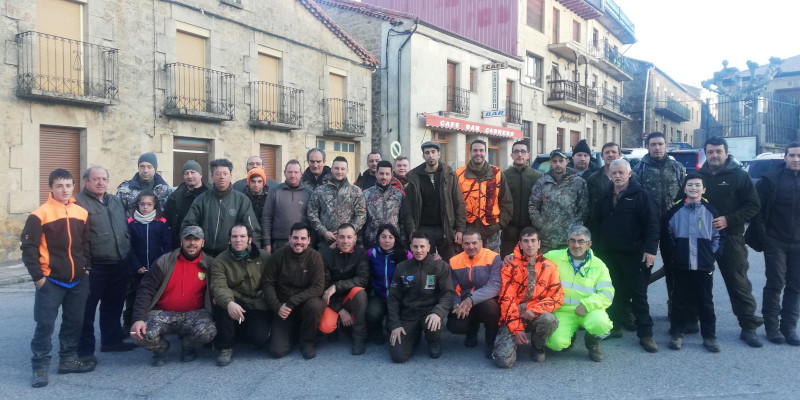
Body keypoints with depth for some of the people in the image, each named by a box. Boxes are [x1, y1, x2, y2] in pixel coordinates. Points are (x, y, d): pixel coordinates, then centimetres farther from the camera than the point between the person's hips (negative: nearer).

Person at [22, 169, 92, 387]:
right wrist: (37, 276, -12)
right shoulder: (40, 214, -9)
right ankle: (40, 367, 8)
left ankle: (68, 359, 25)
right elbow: (28, 247, -8)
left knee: (75, 322, 12)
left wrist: (86, 266, 10)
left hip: (78, 280, 5)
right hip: (50, 280, -5)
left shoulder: (82, 213, 7)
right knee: (45, 324, -1)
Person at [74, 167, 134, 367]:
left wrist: (127, 250, 16)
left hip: (119, 265, 7)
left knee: (114, 305, 17)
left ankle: (112, 340, 31)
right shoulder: (78, 202, -8)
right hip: (92, 266, -7)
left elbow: (126, 226, 24)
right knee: (87, 309, 1)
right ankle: (85, 350, 9)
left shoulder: (116, 201, 15)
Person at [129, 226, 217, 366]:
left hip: (194, 313, 0)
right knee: (142, 334, -28)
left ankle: (188, 346, 9)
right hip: (163, 313, 0)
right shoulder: (165, 262, -4)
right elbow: (146, 290, -7)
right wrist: (139, 318, -19)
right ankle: (161, 348, 11)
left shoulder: (209, 264, 1)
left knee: (208, 332, -31)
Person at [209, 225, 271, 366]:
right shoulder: (220, 262, -5)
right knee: (221, 303, -34)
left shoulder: (264, 257, 2)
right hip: (234, 305, 0)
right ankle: (225, 347, -13)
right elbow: (218, 287, -21)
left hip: (257, 307, 0)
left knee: (260, 339, -23)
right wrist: (229, 303, -41)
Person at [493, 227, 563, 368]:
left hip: (536, 316, 2)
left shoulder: (550, 267, 5)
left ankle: (537, 347, 0)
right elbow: (506, 299, -6)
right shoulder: (510, 266, 0)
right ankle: (514, 342, 17)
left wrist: (535, 310, -17)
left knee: (549, 319, -35)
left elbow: (557, 297, 0)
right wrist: (517, 329, -16)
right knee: (504, 360, -21)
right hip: (513, 317, -2)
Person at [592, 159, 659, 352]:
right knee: (616, 292, 12)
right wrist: (598, 248, 11)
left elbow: (652, 224, -11)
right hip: (610, 254, 5)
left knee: (639, 295, 0)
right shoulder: (607, 196, 12)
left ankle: (645, 334, 7)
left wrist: (650, 249, -17)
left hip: (634, 254, -5)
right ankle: (615, 326, 23)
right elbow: (598, 223, 16)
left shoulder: (640, 195, -6)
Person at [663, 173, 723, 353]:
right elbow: (667, 235, 8)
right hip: (681, 265, 0)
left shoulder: (710, 211, 3)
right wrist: (674, 254, 1)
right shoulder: (675, 210, 2)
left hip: (704, 265, 0)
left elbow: (716, 236, 7)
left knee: (706, 301, 8)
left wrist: (712, 255, -2)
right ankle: (677, 334, 16)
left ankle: (709, 336, 17)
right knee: (679, 300, 6)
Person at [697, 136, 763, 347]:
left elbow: (753, 205, -3)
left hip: (730, 238, -2)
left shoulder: (739, 176, -1)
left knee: (738, 283, 2)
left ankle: (749, 327, 11)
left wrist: (729, 220, -15)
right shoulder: (698, 175, 7)